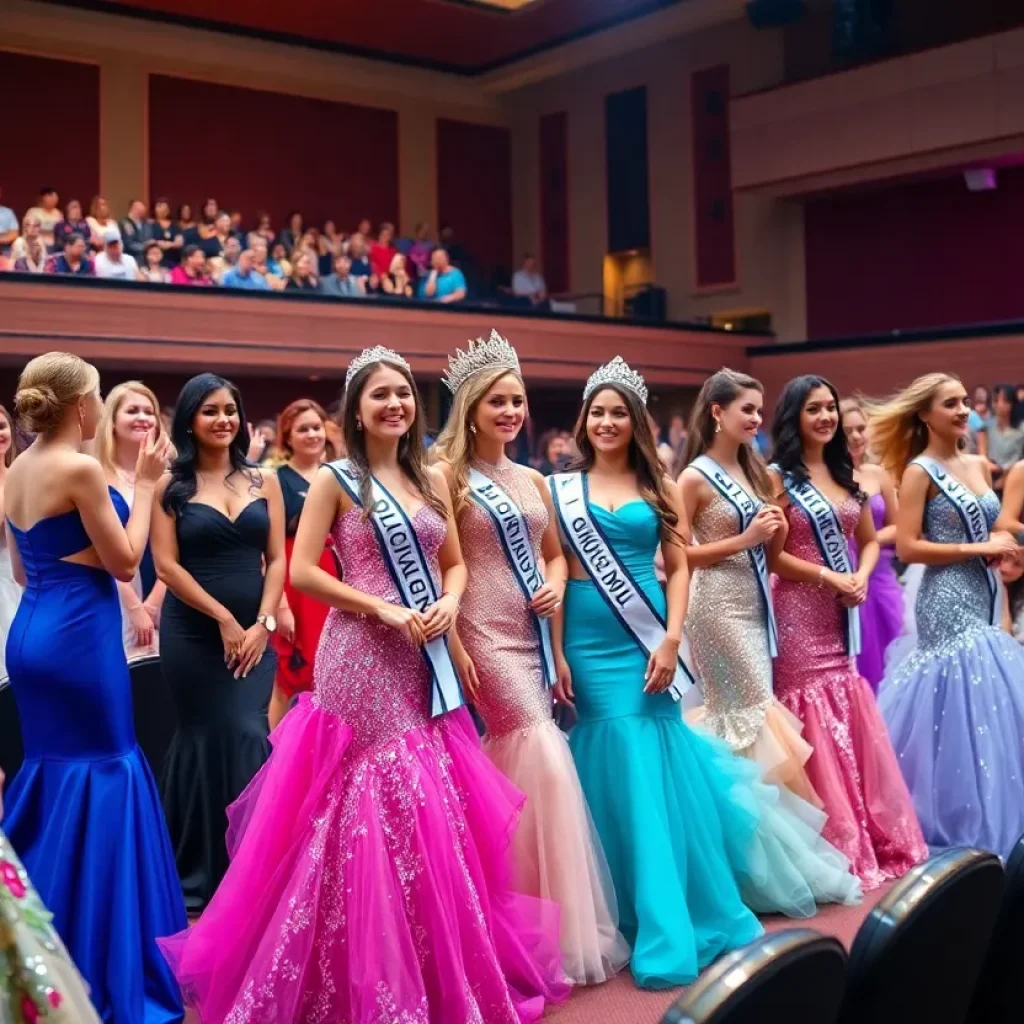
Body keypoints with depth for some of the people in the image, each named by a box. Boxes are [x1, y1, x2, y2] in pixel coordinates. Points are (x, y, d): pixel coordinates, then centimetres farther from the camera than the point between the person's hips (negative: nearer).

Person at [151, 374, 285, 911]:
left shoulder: (264, 481, 7)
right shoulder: (171, 485, -1)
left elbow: (276, 559, 5)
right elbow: (166, 565, -7)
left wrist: (262, 623, -7)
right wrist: (223, 619, -12)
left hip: (255, 631, 2)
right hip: (193, 632, -2)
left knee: (248, 737, -3)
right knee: (205, 739, 2)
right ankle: (199, 876, 16)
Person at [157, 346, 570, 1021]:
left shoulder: (433, 478, 12)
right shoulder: (336, 480, -3)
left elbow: (454, 562, 17)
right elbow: (302, 572, -9)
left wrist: (449, 602, -5)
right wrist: (384, 609, -15)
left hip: (427, 661, 5)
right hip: (363, 658, -5)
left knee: (437, 806, 7)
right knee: (374, 805, -4)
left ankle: (444, 965, 23)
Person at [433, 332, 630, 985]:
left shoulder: (533, 481, 15)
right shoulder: (449, 474, -5)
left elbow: (555, 552, 22)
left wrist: (557, 588, 0)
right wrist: (453, 646, -16)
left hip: (532, 634, 6)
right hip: (485, 635, -6)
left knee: (515, 765, 9)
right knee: (546, 759, -12)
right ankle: (560, 927, -1)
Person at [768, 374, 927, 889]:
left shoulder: (846, 474, 12)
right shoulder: (778, 478, -7)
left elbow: (869, 540, 15)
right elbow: (773, 557, -11)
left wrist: (861, 577, -4)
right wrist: (829, 577, -15)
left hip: (845, 614, 6)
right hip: (801, 613, -6)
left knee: (855, 722, 9)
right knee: (816, 725, -2)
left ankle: (875, 837, 20)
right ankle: (836, 848, 8)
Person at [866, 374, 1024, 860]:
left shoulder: (977, 464, 12)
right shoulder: (920, 471, -9)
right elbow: (907, 547, -15)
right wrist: (978, 548, -15)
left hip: (984, 598, 7)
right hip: (948, 601, -7)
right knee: (959, 707, -4)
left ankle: (985, 817, 23)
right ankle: (958, 822, 9)